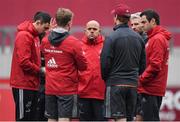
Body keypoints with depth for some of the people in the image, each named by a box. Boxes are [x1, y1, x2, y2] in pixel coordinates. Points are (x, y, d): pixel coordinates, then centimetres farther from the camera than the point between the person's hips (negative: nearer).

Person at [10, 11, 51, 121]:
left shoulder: (35, 36, 15)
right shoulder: (24, 36, -15)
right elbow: (23, 62, -21)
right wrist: (40, 71, -12)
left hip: (32, 84, 10)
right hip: (23, 85, -10)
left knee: (31, 117, 11)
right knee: (23, 117, -6)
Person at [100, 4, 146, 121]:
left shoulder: (112, 38, -11)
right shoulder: (138, 38, 9)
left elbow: (105, 63, -12)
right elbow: (143, 64, 12)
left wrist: (105, 78, 5)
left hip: (115, 84, -6)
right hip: (133, 84, 6)